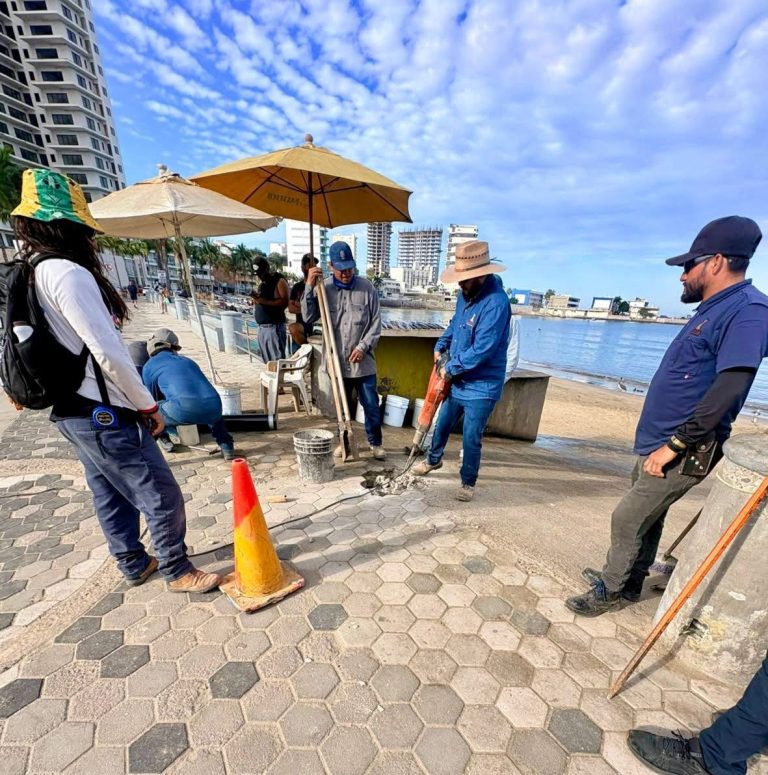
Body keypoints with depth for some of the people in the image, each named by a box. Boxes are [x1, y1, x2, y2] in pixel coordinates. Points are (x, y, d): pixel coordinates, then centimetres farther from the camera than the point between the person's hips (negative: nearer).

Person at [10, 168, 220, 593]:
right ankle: (177, 571, 21)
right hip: (102, 414, -10)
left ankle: (134, 563, 39)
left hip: (73, 410, 10)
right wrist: (148, 405, -14)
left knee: (110, 494, 21)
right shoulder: (68, 273, -20)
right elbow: (108, 353, -24)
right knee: (161, 495, 3)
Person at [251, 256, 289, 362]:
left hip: (274, 327, -8)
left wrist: (264, 301, -21)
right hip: (261, 327, 8)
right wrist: (256, 300, 5)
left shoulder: (279, 280, -4)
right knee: (267, 361, 10)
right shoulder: (262, 284, 20)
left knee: (277, 360, -9)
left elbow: (284, 302, -16)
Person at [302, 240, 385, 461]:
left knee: (371, 405, 8)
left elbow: (376, 323, 0)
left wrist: (363, 347, -11)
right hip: (336, 361, 1)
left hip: (363, 362, 0)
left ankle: (376, 442, 28)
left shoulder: (366, 287, -2)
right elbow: (308, 318, -7)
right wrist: (309, 287, -16)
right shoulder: (323, 288, -1)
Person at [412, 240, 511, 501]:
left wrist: (450, 368, -16)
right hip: (458, 380, 8)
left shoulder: (496, 303, -25)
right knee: (442, 424, 23)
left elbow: (481, 350, -28)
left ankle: (468, 482, 28)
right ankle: (433, 460, 48)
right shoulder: (466, 294, 2)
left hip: (481, 386, -8)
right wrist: (441, 346, 5)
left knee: (471, 438, 4)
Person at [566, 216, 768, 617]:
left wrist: (674, 445, -22)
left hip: (683, 453, -9)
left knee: (627, 519, 1)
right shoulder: (712, 309, 13)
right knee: (646, 516, 19)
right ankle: (628, 581, 36)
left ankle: (612, 590, 21)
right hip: (659, 445, 9)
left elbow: (728, 389, -26)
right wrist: (662, 443, 20)